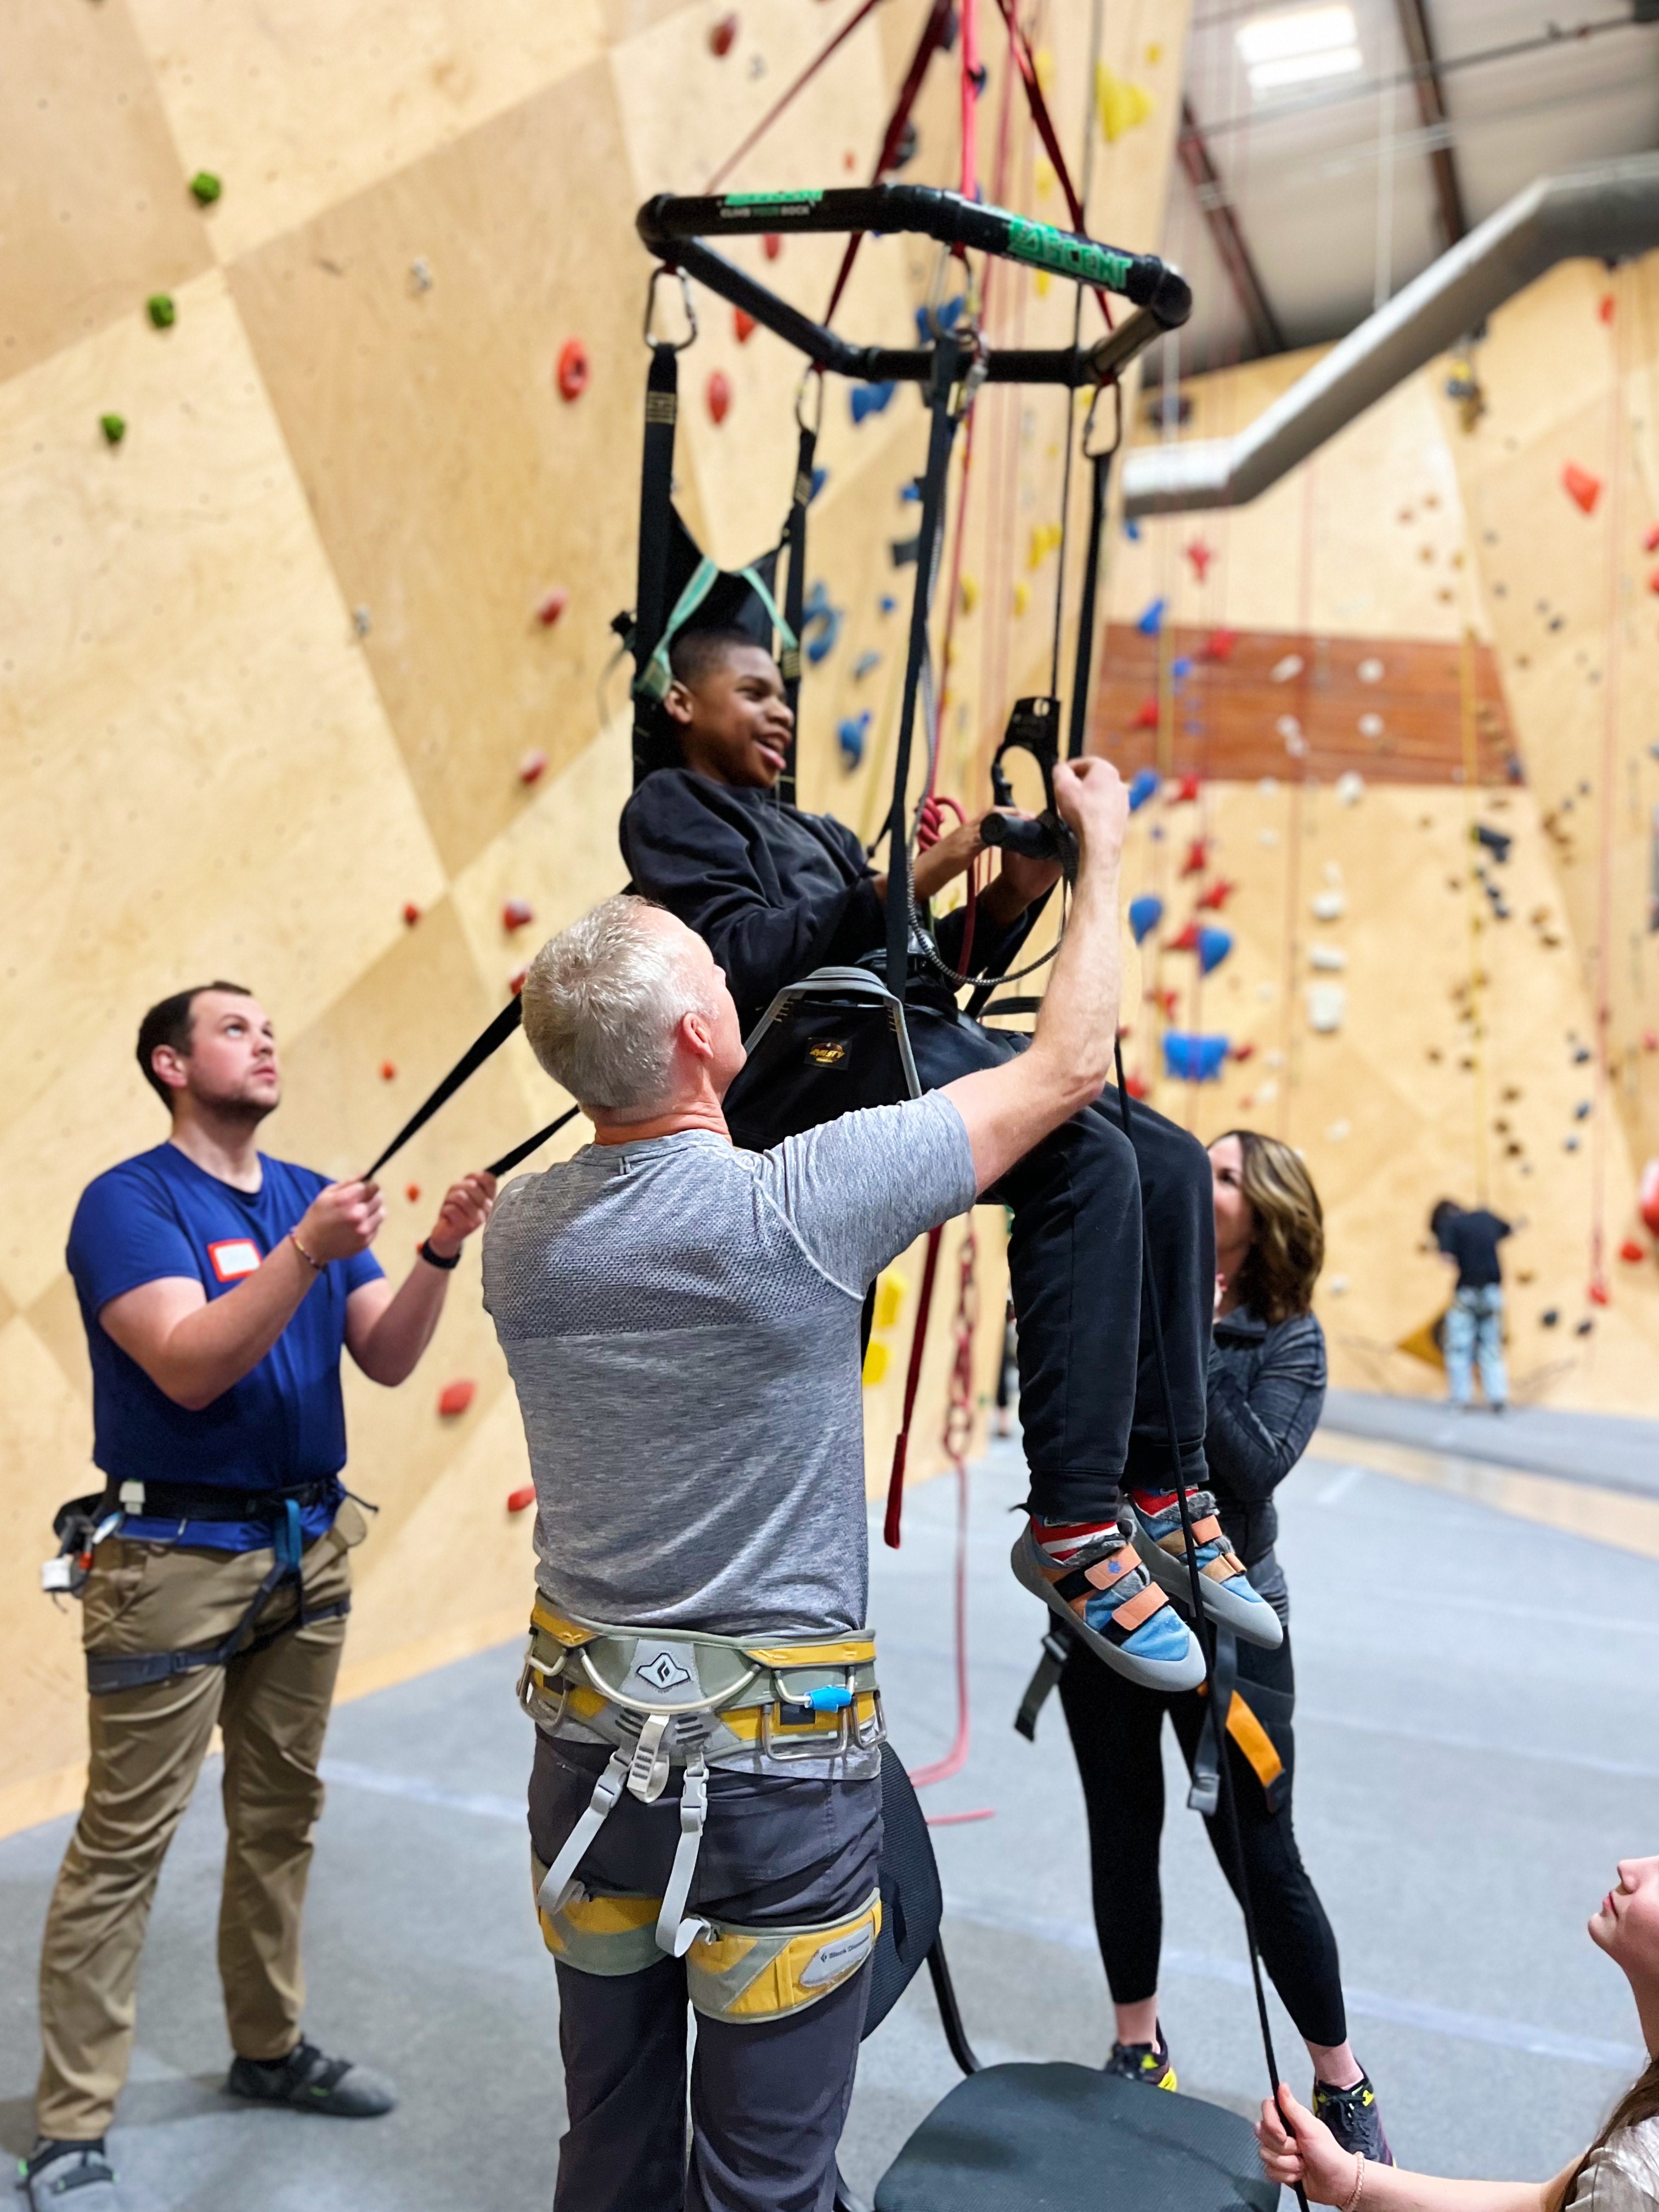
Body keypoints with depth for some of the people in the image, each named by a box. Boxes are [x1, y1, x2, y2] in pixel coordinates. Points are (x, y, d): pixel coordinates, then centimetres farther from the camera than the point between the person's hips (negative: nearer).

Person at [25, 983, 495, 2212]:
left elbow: (388, 1361, 1)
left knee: (282, 1813, 17)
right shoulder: (128, 1201, -11)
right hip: (175, 1554, -6)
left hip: (309, 1546, 6)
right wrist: (306, 1254, -34)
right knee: (125, 1843, 1)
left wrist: (440, 1256, -16)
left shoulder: (314, 1196, 6)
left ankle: (271, 2049, 34)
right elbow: (189, 1368, -24)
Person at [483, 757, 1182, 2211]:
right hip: (776, 1759, -5)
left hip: (588, 1743, 5)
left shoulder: (520, 1234, -6)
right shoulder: (799, 1207, -23)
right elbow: (1069, 1068, -12)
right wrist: (1102, 850, 5)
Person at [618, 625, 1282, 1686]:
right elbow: (746, 960, -10)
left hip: (933, 1040, 8)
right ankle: (1071, 1530, -27)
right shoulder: (672, 809, 9)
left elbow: (925, 967, 24)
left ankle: (1161, 1496, -7)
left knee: (1169, 1162, -8)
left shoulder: (816, 833, 34)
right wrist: (900, 887, -13)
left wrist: (1013, 898, 7)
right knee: (1092, 1161, -29)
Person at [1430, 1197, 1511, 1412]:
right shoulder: (1486, 1217, 10)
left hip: (1467, 1291, -5)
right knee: (1491, 1348, 13)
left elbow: (1448, 1258, -19)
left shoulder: (1449, 1225, -6)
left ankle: (1462, 1398, 0)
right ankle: (1498, 1396, 5)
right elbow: (1510, 1231, 28)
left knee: (1459, 1348, 3)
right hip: (1493, 1290, 5)